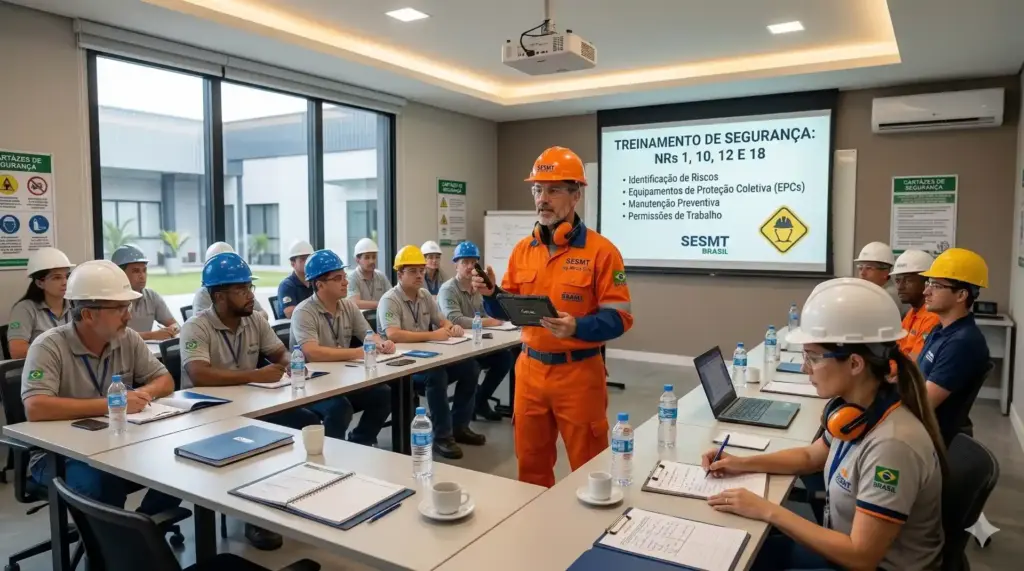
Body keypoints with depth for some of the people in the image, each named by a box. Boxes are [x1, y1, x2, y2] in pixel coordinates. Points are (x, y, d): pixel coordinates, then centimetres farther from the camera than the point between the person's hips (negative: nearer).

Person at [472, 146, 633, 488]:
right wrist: (490, 294, -8)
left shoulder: (600, 250, -9)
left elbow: (619, 318, -12)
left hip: (578, 373, -5)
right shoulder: (522, 250, 7)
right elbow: (509, 310, 13)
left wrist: (576, 328, -28)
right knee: (531, 464, 18)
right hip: (530, 370, 5)